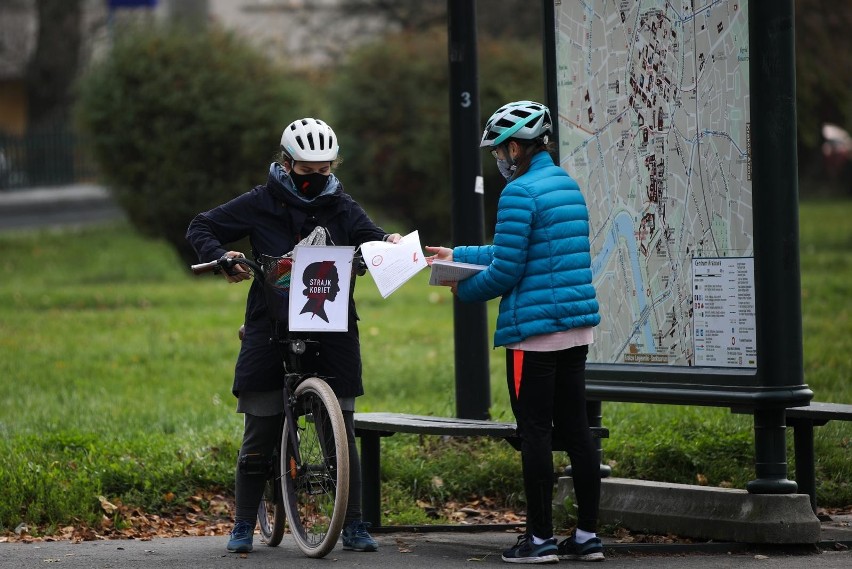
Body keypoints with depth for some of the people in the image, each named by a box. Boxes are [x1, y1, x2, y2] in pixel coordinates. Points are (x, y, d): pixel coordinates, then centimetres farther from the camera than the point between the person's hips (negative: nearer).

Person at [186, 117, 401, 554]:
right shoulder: (260, 205, 2)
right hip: (270, 330, -1)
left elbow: (368, 236, -4)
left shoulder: (341, 207, 7)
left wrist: (389, 242, -27)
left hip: (332, 333, 1)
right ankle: (244, 526, 12)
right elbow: (201, 228, 5)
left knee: (342, 433, 2)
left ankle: (353, 525, 10)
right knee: (260, 432, 2)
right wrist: (221, 258, -15)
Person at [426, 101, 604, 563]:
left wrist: (464, 291, 2)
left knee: (534, 431, -2)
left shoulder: (520, 193, -14)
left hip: (534, 328, -8)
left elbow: (506, 270, -15)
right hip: (577, 324, 8)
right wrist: (458, 255, 26)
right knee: (574, 426, 10)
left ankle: (540, 538, 1)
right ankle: (587, 534, 12)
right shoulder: (567, 184, 14)